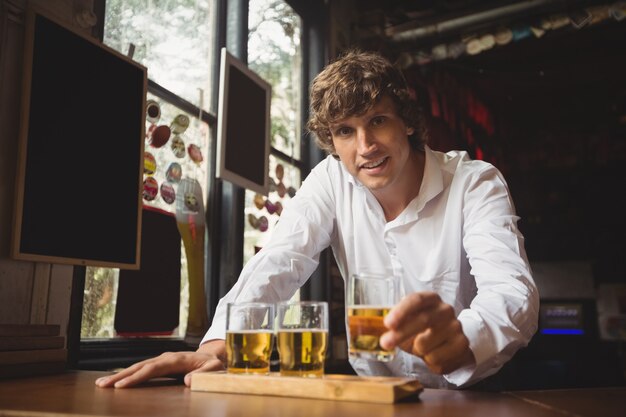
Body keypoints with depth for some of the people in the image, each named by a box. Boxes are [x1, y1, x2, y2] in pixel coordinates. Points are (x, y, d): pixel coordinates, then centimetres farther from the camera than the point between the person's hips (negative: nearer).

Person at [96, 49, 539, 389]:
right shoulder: (332, 180, -2)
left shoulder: (475, 183, -11)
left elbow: (513, 289, -24)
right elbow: (279, 263, -14)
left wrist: (464, 338, -47)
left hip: (469, 393, -1)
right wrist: (219, 343, -32)